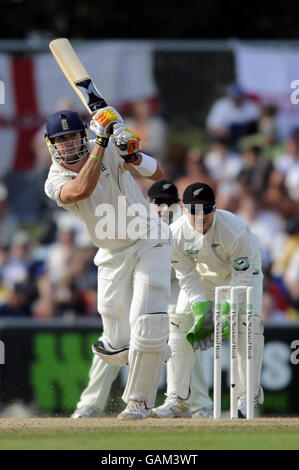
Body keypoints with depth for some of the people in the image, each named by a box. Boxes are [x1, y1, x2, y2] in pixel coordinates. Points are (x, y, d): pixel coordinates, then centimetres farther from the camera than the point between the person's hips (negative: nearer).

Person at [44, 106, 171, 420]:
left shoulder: (109, 150, -8)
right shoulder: (55, 182, -10)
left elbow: (157, 174, -13)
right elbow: (82, 189, -33)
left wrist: (132, 155, -32)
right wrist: (101, 143, -33)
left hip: (150, 244, -2)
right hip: (112, 257, 2)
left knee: (147, 326, -17)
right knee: (118, 351, 0)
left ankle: (140, 400, 1)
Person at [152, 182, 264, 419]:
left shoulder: (235, 230, -38)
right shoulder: (177, 233, -27)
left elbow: (242, 277, -30)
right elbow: (188, 277, -16)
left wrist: (226, 310, -37)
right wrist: (200, 308, -29)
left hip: (243, 271, -3)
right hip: (204, 275, 3)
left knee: (248, 324, -23)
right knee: (179, 326, -8)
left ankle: (248, 396, -13)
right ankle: (178, 400, -3)